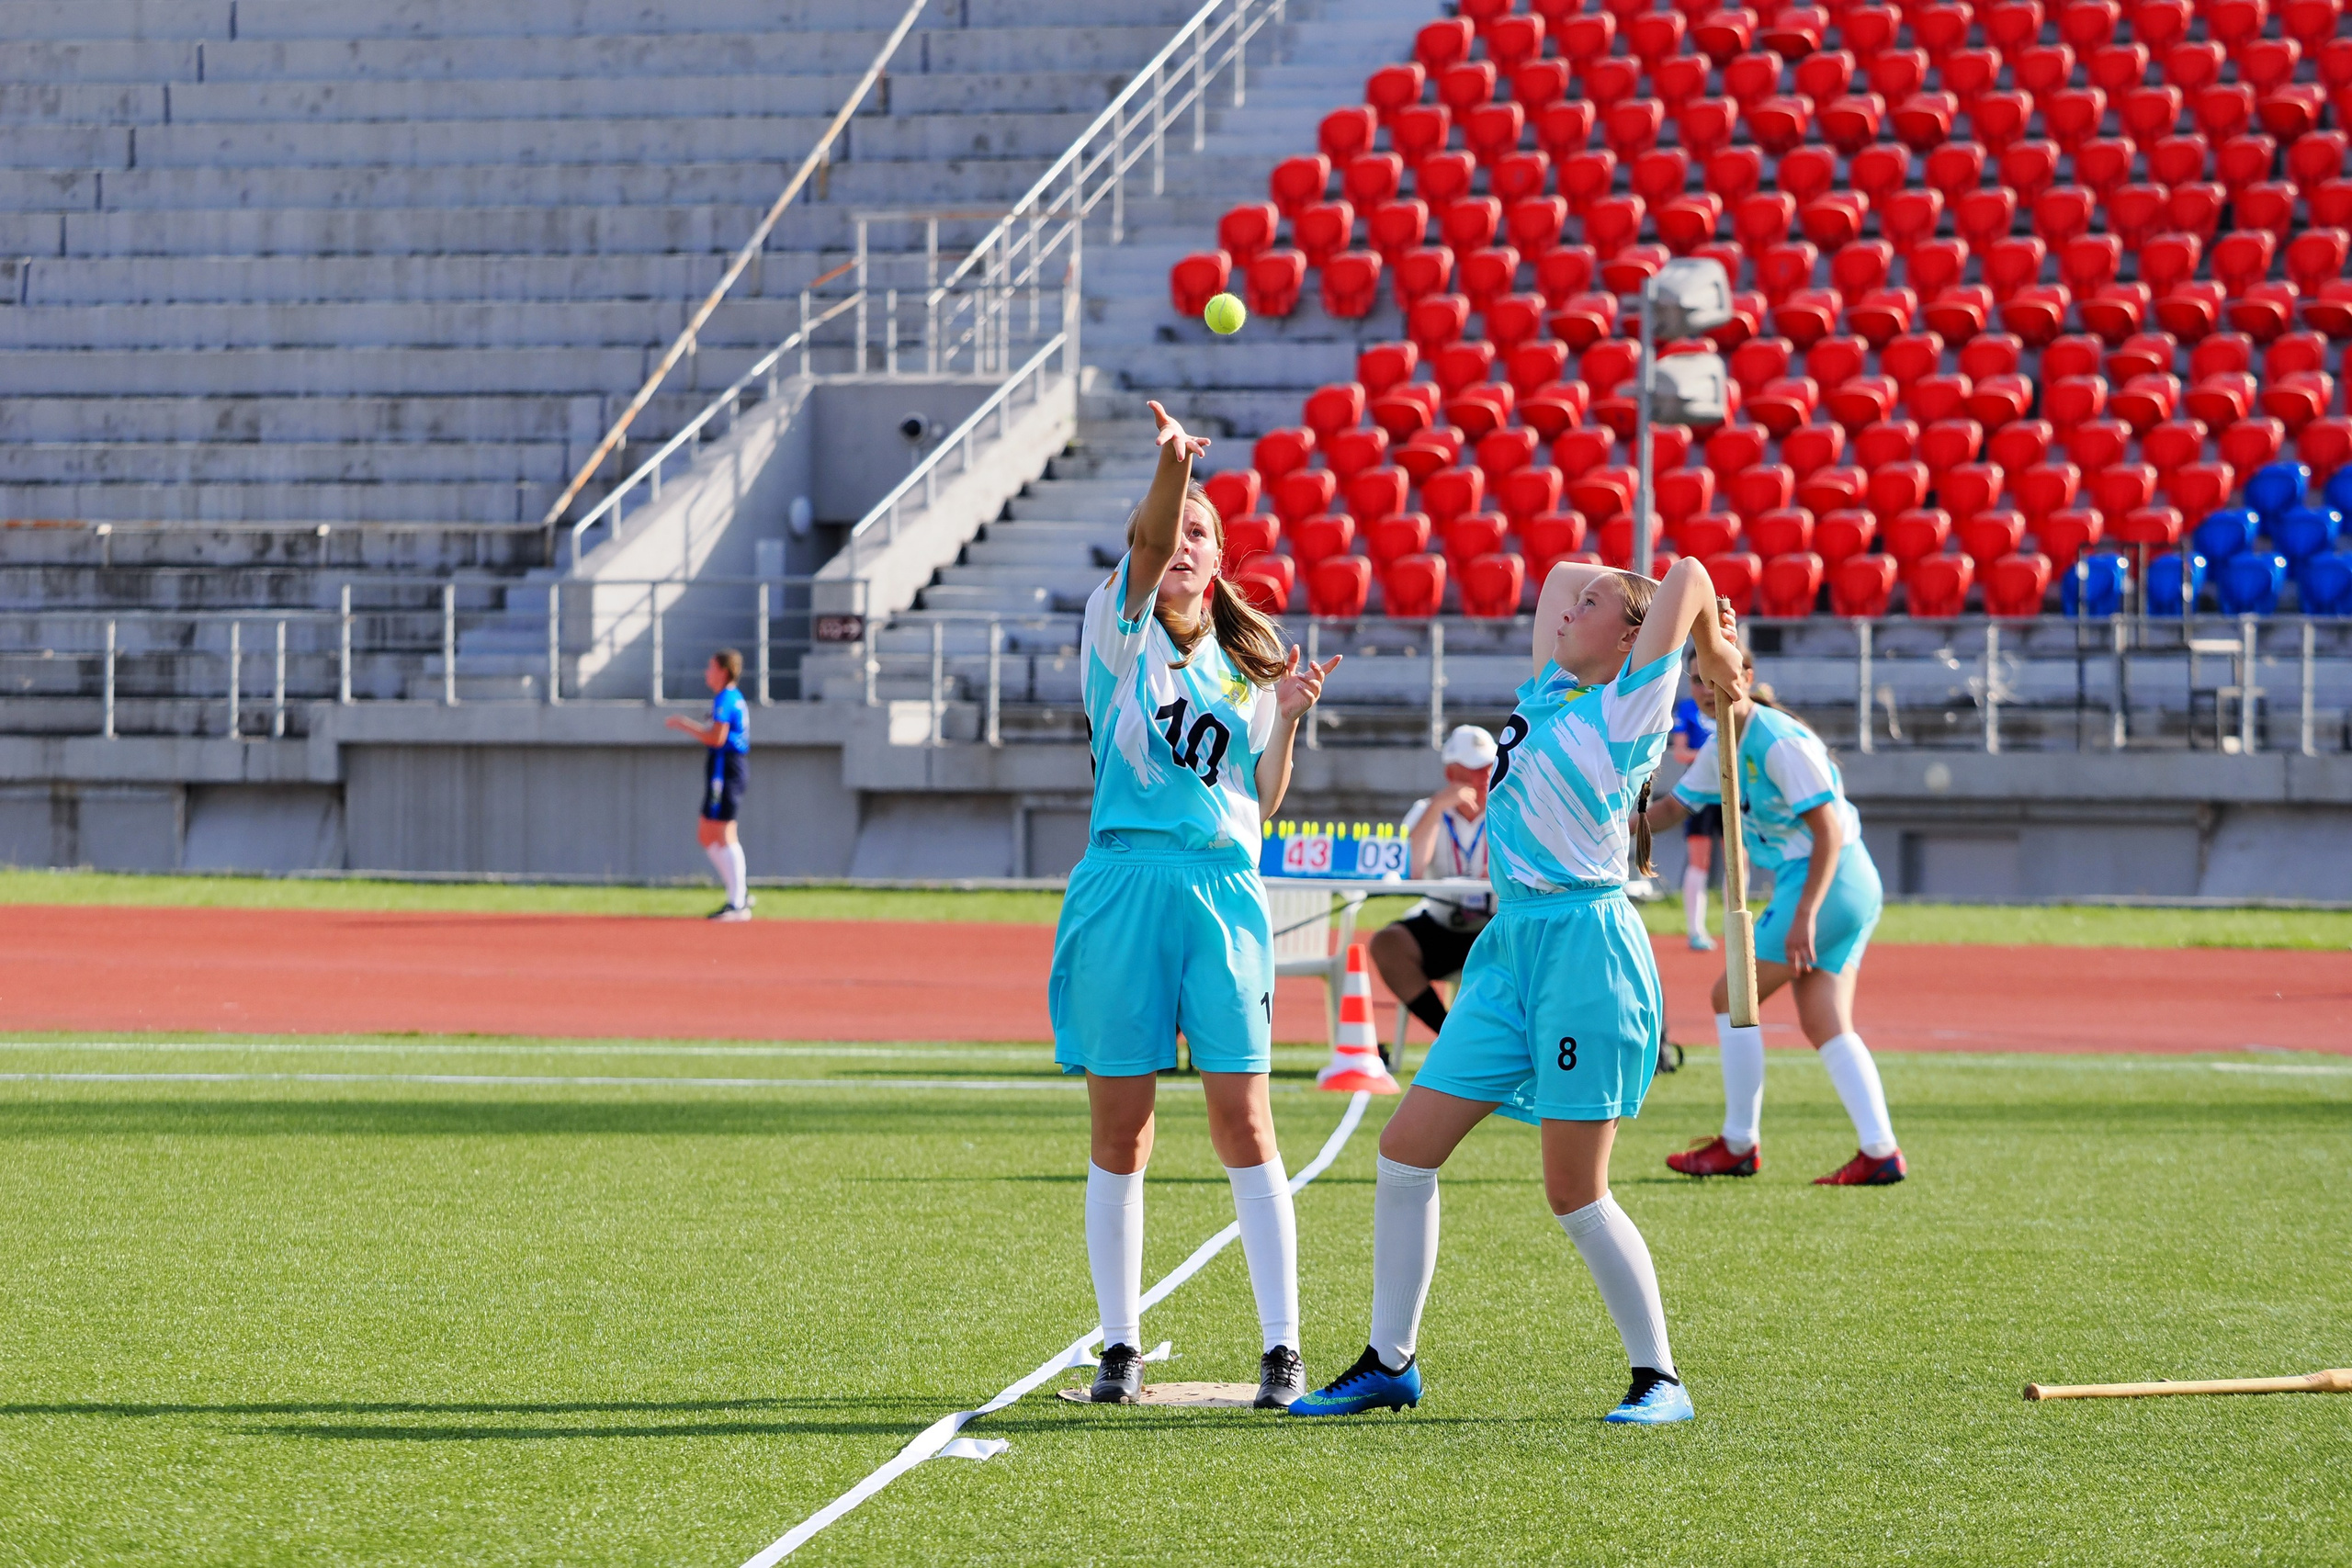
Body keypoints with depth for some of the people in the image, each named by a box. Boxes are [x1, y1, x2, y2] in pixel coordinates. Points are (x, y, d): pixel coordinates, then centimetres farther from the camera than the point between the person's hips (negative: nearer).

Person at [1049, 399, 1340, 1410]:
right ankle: (1121, 1347, 10)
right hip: (1123, 883, -2)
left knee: (1244, 1126, -3)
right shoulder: (1119, 630, 5)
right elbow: (1148, 550, -17)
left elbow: (1261, 803, 16)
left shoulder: (1248, 660, 15)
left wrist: (1285, 721, 0)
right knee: (1119, 1130, 2)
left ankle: (1283, 1351, -1)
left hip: (1222, 890, 2)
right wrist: (1170, 466, -36)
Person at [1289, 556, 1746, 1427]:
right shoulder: (1550, 696, 16)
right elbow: (1560, 574, 26)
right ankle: (1389, 1362, 12)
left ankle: (1660, 1380, 4)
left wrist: (1716, 655, 6)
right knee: (1406, 1149, 4)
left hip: (1586, 946, -8)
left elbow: (1688, 576, -9)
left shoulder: (1629, 709, -4)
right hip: (1513, 946, 8)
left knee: (1575, 1192, -7)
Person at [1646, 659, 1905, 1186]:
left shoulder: (1782, 743, -18)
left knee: (1732, 997, -2)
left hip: (1830, 881, -9)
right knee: (1825, 1025, 3)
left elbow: (1828, 831, -21)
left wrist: (1804, 916, -25)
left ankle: (1738, 1145, 6)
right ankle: (1880, 1153, -4)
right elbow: (1674, 807, 22)